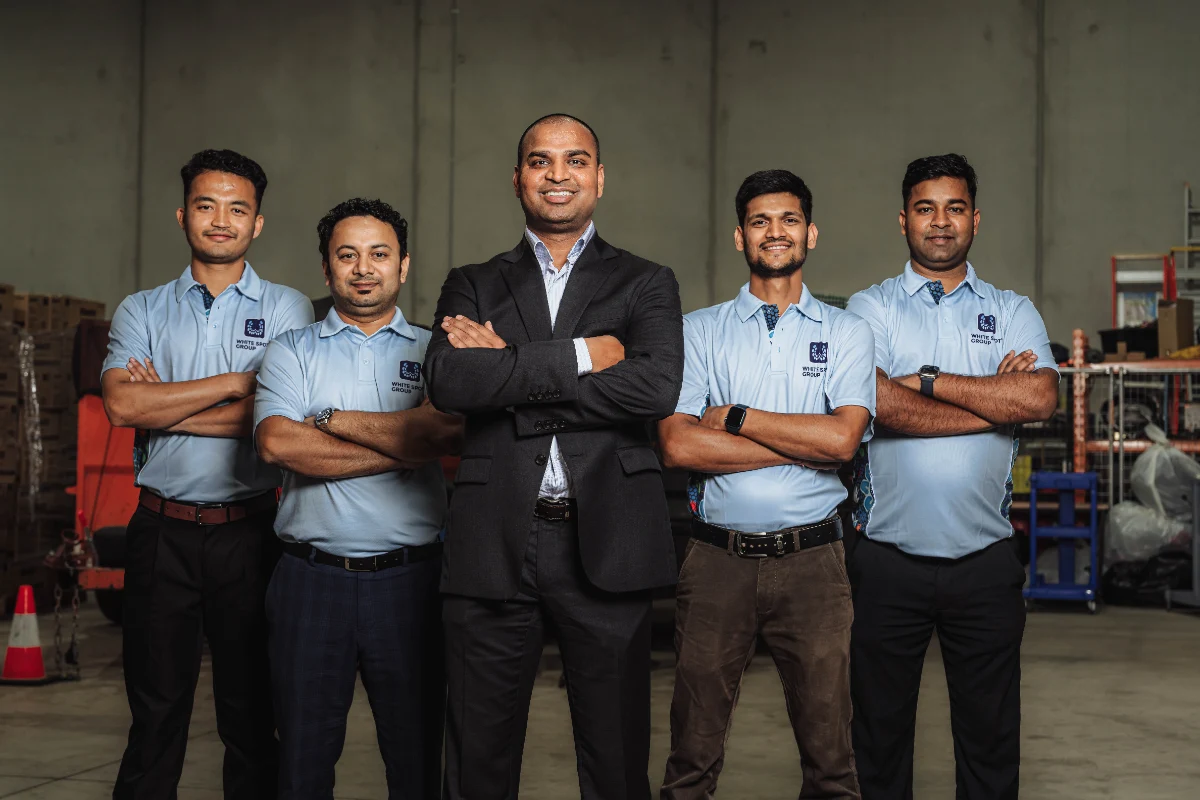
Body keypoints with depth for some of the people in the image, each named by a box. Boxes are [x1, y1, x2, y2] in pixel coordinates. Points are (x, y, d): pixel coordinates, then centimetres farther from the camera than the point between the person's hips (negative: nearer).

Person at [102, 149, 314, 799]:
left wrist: (162, 406, -6)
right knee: (154, 711, 7)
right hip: (162, 531, 1)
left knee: (252, 714, 5)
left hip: (249, 531, -1)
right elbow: (121, 405, -8)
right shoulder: (141, 311, 10)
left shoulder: (285, 309, 5)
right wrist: (235, 382, -10)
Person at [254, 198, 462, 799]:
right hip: (311, 578, 0)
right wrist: (404, 446, -11)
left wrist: (333, 421, -7)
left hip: (408, 580, 0)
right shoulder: (292, 352, 9)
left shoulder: (434, 352, 8)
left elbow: (447, 431, -12)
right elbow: (276, 443, -10)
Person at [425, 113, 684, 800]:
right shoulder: (474, 286, 13)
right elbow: (448, 382, -7)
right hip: (494, 546, 1)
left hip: (605, 544, -1)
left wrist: (511, 371, -9)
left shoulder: (647, 284, 10)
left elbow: (657, 385, -10)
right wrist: (578, 356, -11)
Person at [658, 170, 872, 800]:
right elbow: (678, 445, -7)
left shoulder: (846, 333, 8)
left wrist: (735, 417, -7)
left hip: (811, 559, 0)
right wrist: (804, 443, -8)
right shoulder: (699, 330, 8)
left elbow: (842, 438, -8)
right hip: (717, 558, 0)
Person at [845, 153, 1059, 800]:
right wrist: (995, 400, -10)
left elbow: (1041, 397, -10)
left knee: (991, 740, 10)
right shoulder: (869, 309, 4)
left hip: (985, 559, 2)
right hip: (888, 559, -1)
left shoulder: (1013, 312, 9)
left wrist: (927, 380, -10)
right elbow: (876, 402, -16)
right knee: (879, 735, 9)